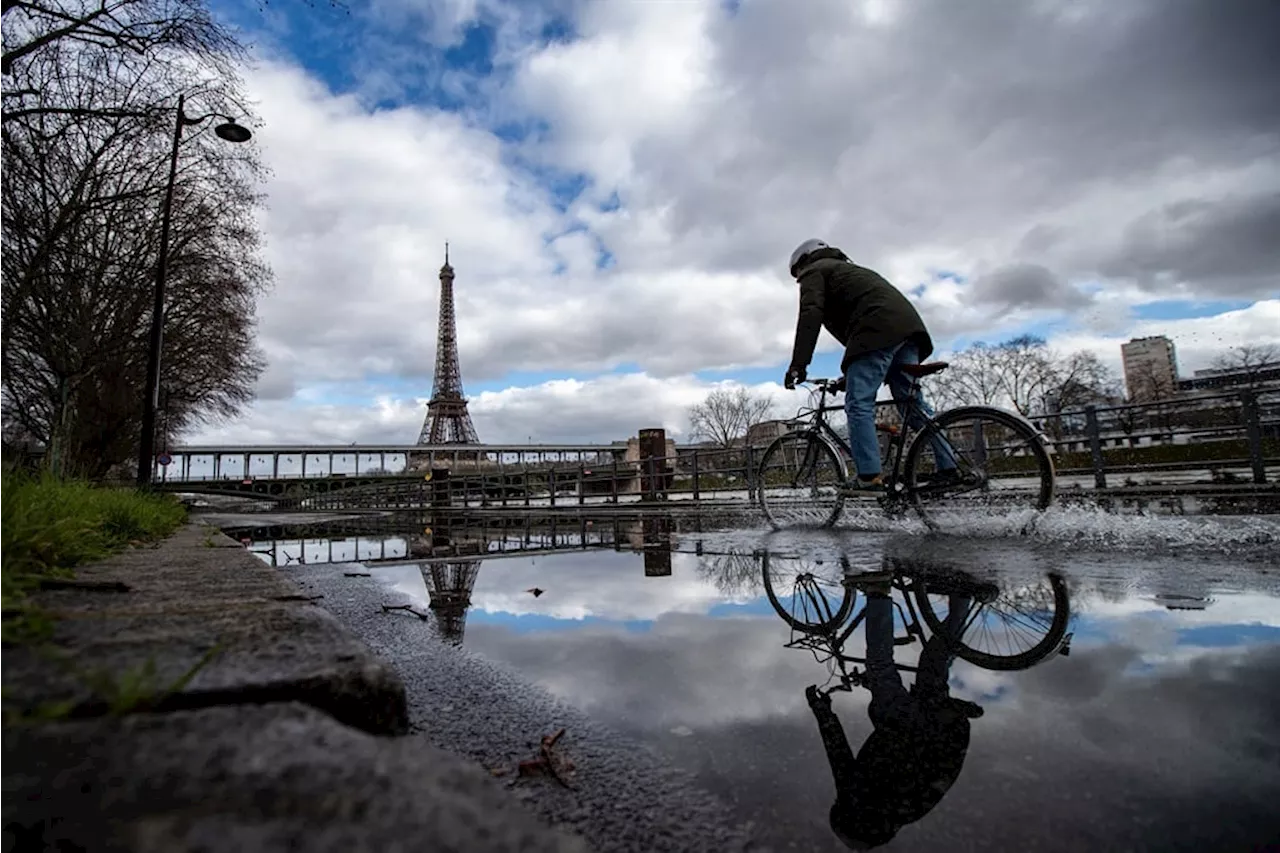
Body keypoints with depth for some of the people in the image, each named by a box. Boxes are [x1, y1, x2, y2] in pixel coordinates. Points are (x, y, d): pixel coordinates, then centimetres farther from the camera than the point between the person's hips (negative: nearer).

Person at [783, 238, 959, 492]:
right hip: (907, 324, 9)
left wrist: (798, 364, -11)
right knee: (912, 402, 11)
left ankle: (870, 477, -14)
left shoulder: (814, 271, 15)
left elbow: (810, 314, -5)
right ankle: (947, 468, 8)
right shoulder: (846, 268, 40)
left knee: (859, 405, -8)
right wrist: (851, 374, 38)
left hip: (878, 330, -9)